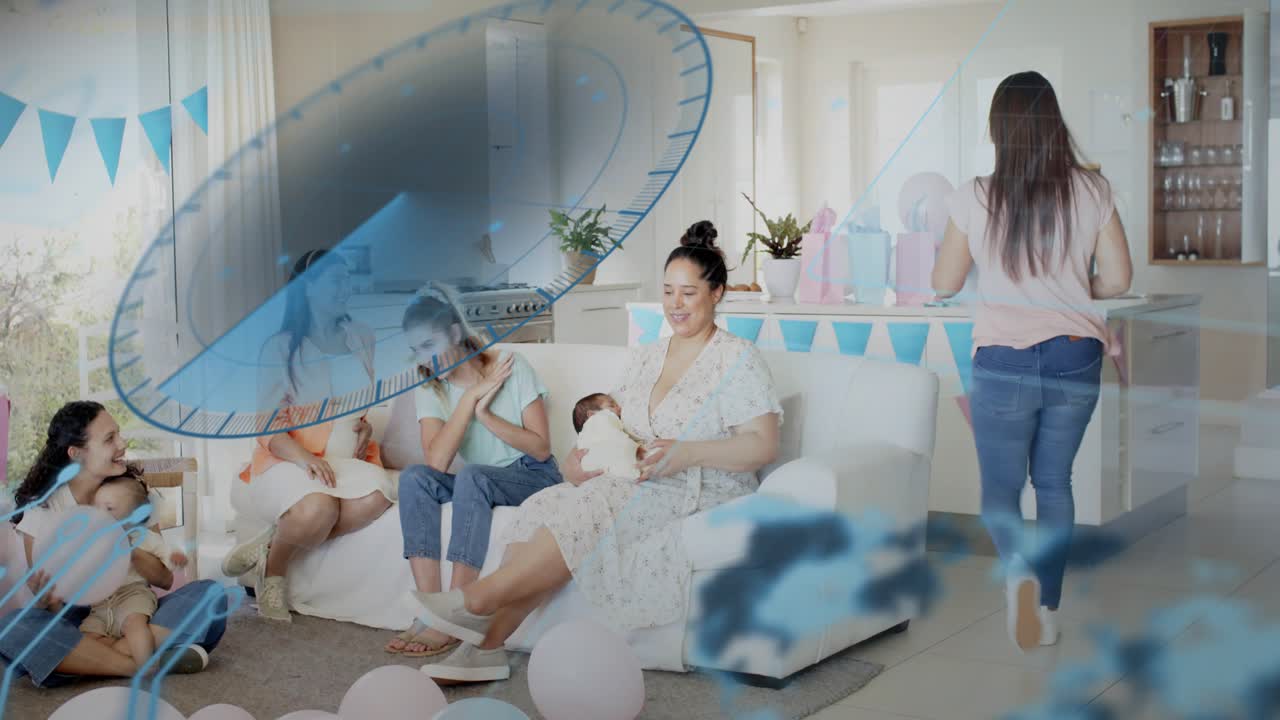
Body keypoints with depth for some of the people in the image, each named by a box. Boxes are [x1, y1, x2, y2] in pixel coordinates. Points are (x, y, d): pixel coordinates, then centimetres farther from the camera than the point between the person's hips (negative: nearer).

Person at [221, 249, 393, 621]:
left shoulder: (361, 337, 15)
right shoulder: (281, 347, -1)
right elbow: (268, 426, -6)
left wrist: (365, 427, 5)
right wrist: (304, 458, -25)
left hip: (346, 455, 4)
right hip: (288, 459, -4)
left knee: (375, 495, -33)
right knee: (318, 507, -39)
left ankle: (271, 543, -16)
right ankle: (273, 569, -6)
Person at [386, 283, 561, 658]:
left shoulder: (510, 366, -11)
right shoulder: (428, 388, -2)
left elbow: (541, 448, -13)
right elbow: (436, 462, -18)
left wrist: (484, 413, -22)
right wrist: (471, 397, -21)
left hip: (534, 476, -4)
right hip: (477, 484, 4)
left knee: (472, 475, -35)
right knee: (414, 477, -24)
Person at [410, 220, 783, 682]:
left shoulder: (738, 359, -2)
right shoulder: (646, 357, 19)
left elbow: (763, 446, -11)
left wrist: (688, 452, -24)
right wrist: (580, 457, -4)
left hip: (703, 500, -6)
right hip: (640, 493, 6)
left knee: (593, 507, -32)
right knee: (543, 508, -23)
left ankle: (477, 600, -26)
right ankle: (484, 648, -26)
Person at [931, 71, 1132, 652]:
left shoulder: (975, 197, -8)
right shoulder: (1092, 191, -4)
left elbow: (944, 284, 1)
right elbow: (1118, 279, 1)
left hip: (1003, 361, -2)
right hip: (1075, 359, 3)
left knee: (1001, 485, 11)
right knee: (1055, 483, 18)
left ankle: (1017, 568, -19)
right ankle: (1049, 610, 23)